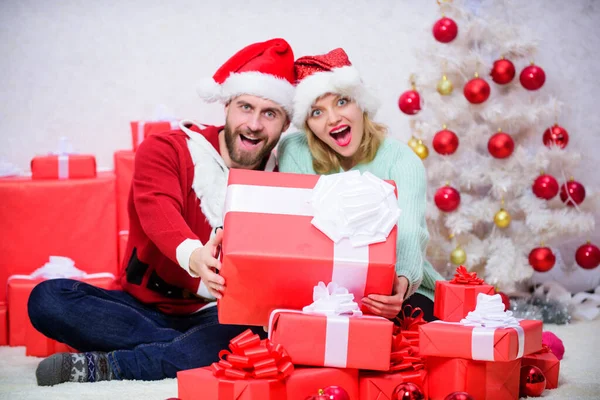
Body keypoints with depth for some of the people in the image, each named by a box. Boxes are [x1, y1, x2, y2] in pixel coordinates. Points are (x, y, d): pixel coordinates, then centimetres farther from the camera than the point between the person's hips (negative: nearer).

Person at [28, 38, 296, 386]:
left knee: (254, 331, -36)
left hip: (219, 316, 0)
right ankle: (195, 352, -27)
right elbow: (158, 211, -22)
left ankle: (100, 367, -29)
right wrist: (192, 255, -45)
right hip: (144, 307, 1)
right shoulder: (166, 149, -1)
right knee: (48, 297, -23)